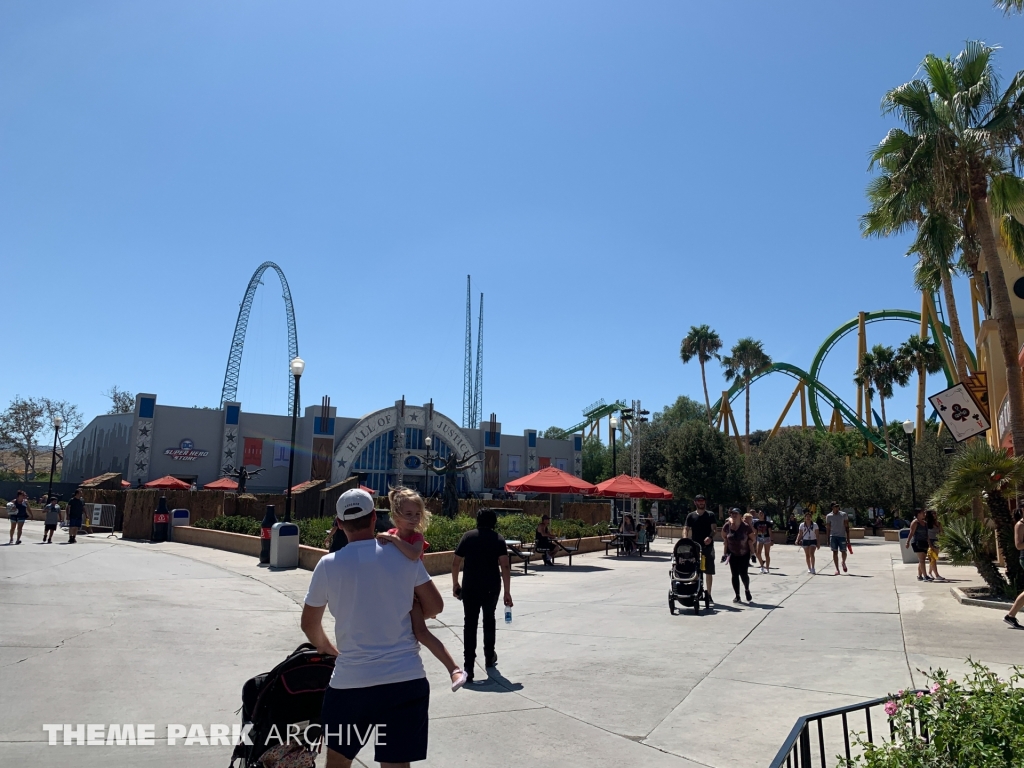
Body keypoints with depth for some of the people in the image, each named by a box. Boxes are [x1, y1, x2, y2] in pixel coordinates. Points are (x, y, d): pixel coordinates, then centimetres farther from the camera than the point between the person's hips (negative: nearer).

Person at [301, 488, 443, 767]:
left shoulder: (328, 564, -4)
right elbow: (435, 606, 5)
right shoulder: (404, 556, -3)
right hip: (406, 680, 0)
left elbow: (309, 624, 9)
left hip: (350, 682, 0)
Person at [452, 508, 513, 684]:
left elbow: (455, 563, 2)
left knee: (470, 623, 0)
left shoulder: (468, 536, 2)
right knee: (489, 620, 21)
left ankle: (468, 667, -8)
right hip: (492, 587, 1)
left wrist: (455, 584, 14)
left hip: (470, 586, -1)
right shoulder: (498, 539, 1)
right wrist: (507, 592, -6)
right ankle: (489, 657, 34)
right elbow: (505, 566, -8)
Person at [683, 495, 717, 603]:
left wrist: (710, 537, -23)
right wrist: (685, 539, -18)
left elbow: (714, 528, -3)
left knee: (709, 571, 2)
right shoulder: (691, 516, 8)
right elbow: (686, 529, 1)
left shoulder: (710, 515, 6)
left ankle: (708, 593, 11)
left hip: (708, 546, -1)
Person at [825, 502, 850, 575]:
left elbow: (847, 527, 5)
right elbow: (828, 528, 7)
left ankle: (843, 563, 35)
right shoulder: (828, 516, 4)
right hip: (833, 536, 0)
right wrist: (828, 540, 4)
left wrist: (848, 537, 0)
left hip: (842, 536, 0)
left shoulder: (844, 514, 3)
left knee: (843, 551, 3)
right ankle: (837, 569, 1)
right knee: (835, 552, -3)